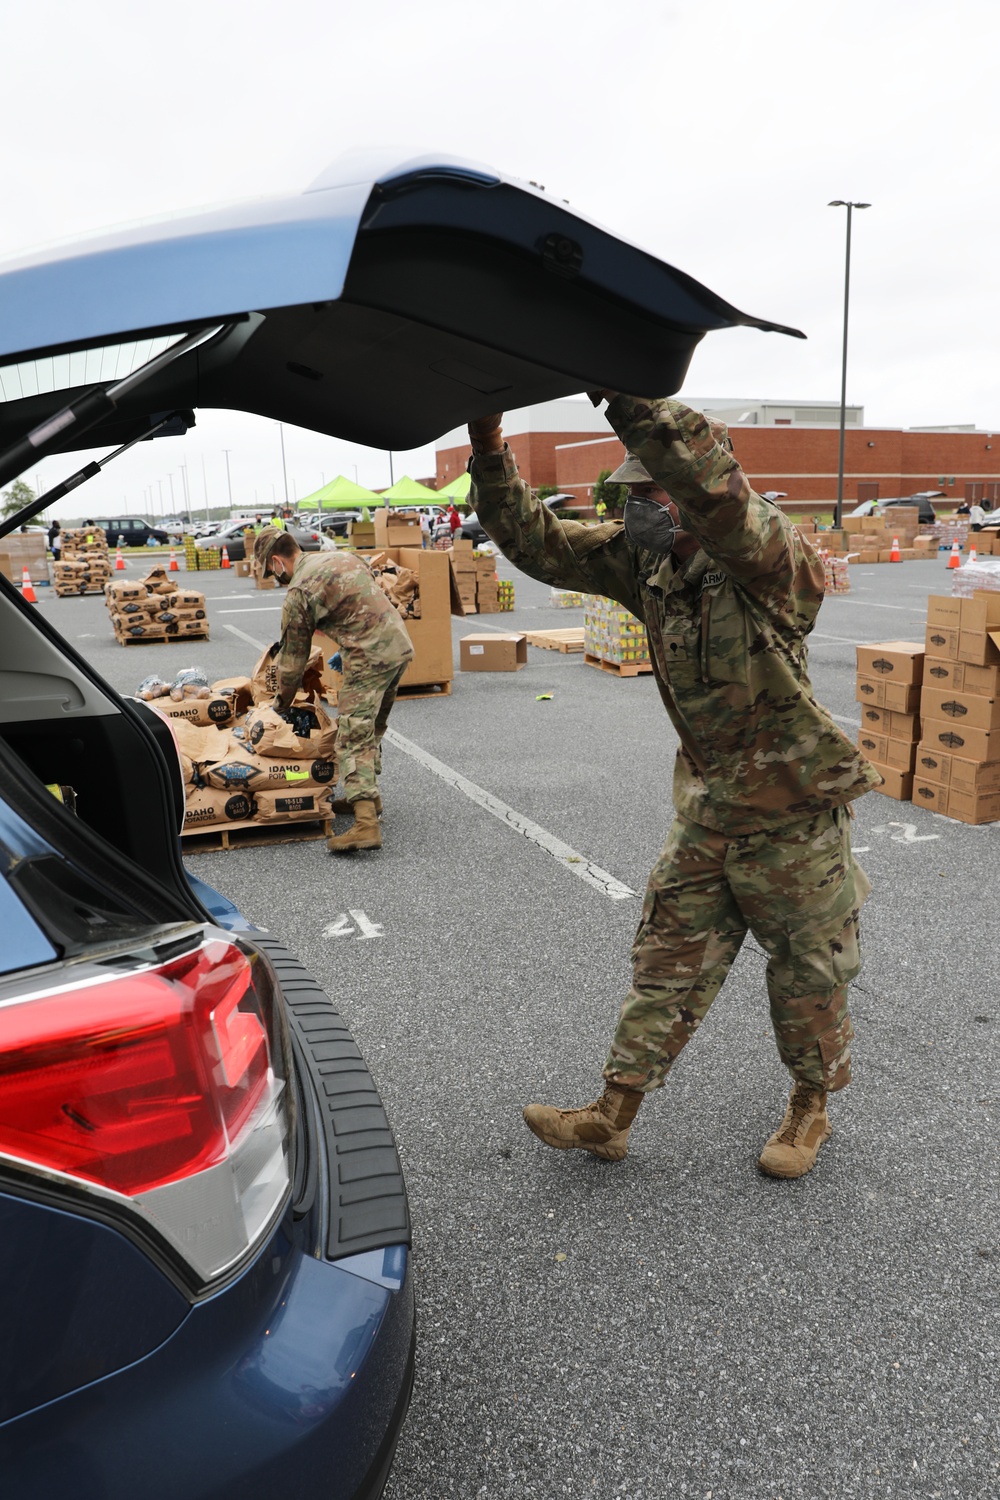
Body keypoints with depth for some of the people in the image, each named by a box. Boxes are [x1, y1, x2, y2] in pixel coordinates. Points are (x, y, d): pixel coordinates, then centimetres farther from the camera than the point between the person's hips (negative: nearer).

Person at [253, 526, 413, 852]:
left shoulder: (298, 593, -5)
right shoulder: (343, 556, 17)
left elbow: (293, 659, 2)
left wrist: (281, 705, 16)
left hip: (370, 658, -9)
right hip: (401, 643, 9)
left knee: (354, 737, -10)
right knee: (372, 729, 21)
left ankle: (366, 824, -20)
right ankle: (366, 797, 32)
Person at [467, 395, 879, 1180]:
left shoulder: (773, 560, -23)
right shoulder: (643, 559, -1)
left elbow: (708, 480, -44)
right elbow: (537, 541, -3)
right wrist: (489, 443, -15)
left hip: (793, 812, -6)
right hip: (706, 808, 6)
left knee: (807, 970, 13)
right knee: (669, 963, 12)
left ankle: (811, 1108, 37)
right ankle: (613, 1116, 23)